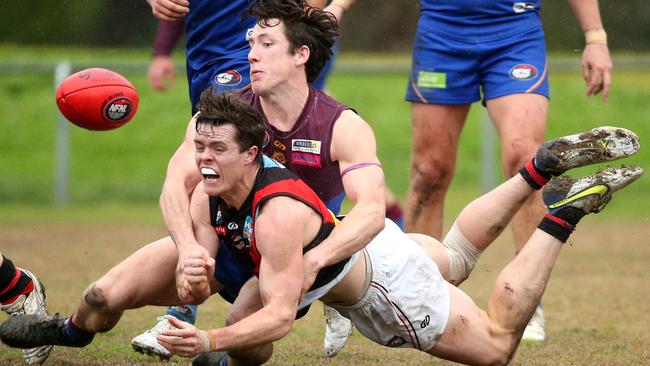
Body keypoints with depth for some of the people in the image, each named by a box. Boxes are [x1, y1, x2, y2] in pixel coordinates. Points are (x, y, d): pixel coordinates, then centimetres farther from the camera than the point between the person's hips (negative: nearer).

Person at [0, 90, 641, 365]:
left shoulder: (279, 213, -41)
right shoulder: (209, 191, -18)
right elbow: (200, 275, -12)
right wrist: (195, 273, -35)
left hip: (381, 280, -7)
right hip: (345, 246, 7)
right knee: (456, 252, 34)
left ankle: (564, 213, 13)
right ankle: (544, 167, 39)